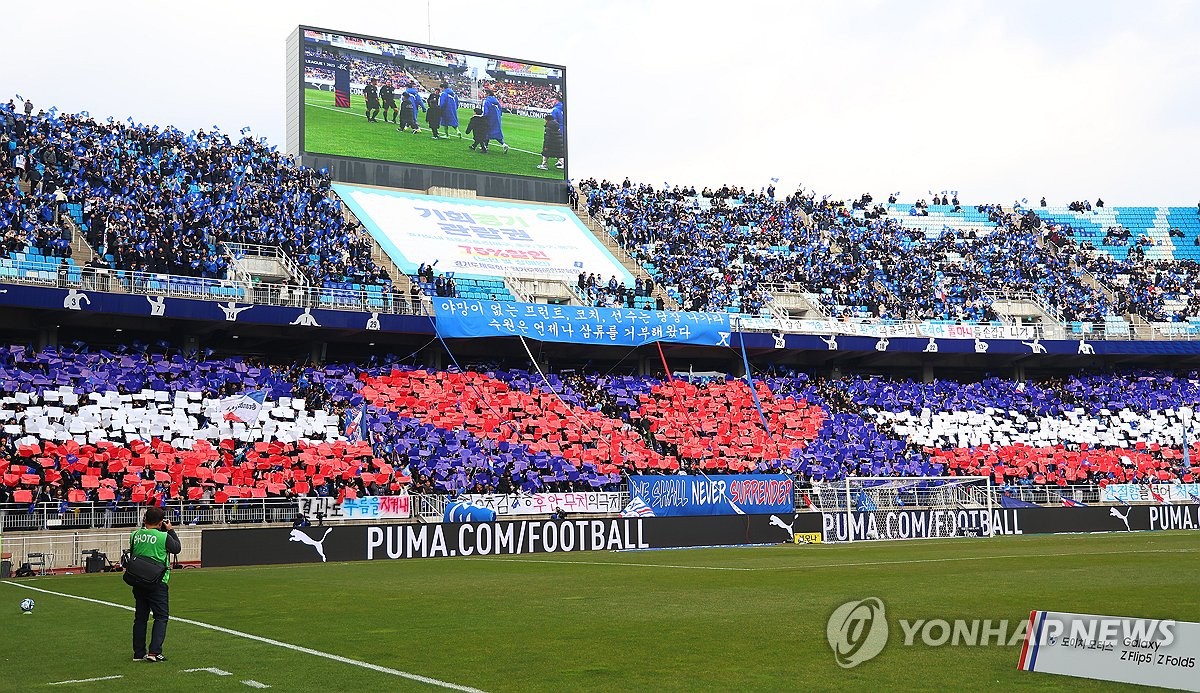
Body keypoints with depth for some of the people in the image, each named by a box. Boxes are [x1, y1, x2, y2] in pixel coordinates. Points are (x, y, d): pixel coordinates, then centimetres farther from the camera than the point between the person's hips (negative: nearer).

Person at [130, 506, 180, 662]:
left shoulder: (135, 535, 0)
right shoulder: (163, 537, -14)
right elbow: (177, 548, 2)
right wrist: (171, 530, 12)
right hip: (157, 583, -5)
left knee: (140, 617, 13)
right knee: (161, 617, 2)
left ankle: (139, 653, 17)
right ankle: (154, 652, -7)